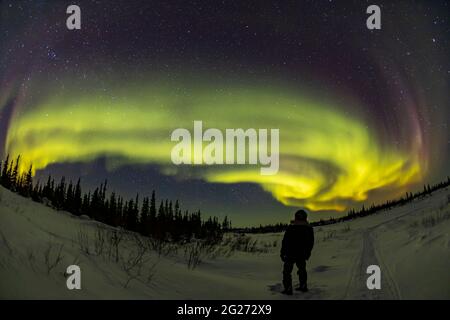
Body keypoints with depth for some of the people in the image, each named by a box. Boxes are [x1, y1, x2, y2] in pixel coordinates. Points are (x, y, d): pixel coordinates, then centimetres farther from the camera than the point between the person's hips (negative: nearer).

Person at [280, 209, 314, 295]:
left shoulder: (291, 227, -11)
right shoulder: (309, 228, 2)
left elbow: (285, 241, -11)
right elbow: (311, 242, 9)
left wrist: (282, 253, -2)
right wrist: (307, 253, 22)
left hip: (290, 253, -4)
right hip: (302, 254, 4)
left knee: (287, 271, 2)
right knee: (302, 269, 23)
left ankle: (288, 288, -4)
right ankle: (303, 286, 25)